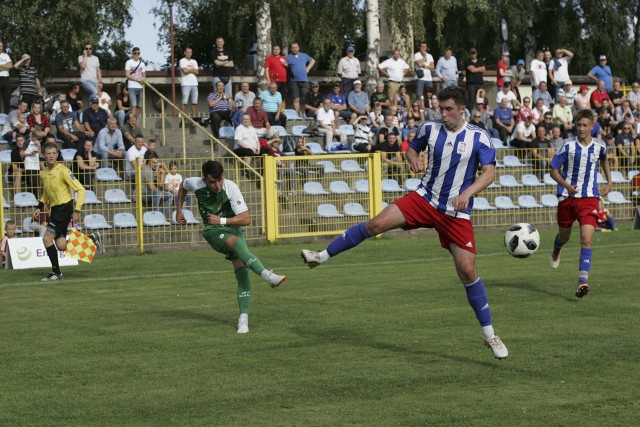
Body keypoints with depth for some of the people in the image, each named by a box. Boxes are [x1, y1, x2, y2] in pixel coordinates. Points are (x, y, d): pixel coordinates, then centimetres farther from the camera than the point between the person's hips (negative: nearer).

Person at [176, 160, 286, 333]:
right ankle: (266, 275, -50)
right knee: (236, 241, -35)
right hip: (213, 231, -1)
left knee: (242, 271, -14)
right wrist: (179, 211, 19)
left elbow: (246, 218, -19)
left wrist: (221, 220, -26)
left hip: (233, 227, 1)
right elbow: (183, 186, 15)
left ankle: (244, 318, -12)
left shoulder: (231, 188, -19)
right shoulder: (196, 184, -12)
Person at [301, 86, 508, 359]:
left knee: (467, 271, -6)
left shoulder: (478, 138, -9)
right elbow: (412, 148, 19)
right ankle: (322, 256, -4)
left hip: (456, 213, -3)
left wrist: (467, 193, -28)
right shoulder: (430, 129, 1)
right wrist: (414, 159, -6)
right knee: (375, 224, -16)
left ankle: (489, 334, 6)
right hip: (424, 199, 3)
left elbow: (489, 173, -12)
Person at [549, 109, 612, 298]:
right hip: (567, 197, 0)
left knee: (586, 240, -16)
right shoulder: (568, 145, -9)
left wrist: (609, 182, 16)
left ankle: (582, 281, -20)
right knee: (564, 236, 19)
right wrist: (567, 185, -22)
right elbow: (554, 170, -5)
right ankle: (556, 251, 57)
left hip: (589, 199, 0)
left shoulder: (599, 146, -1)